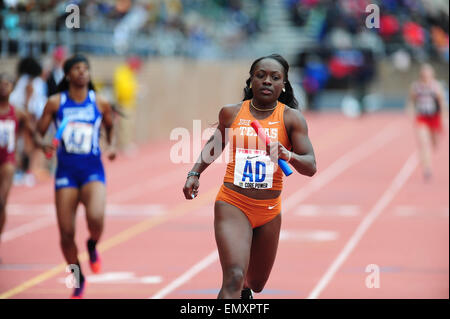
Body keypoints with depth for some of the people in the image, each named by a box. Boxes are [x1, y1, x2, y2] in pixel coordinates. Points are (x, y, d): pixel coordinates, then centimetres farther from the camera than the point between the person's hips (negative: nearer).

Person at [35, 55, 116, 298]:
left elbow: (110, 127, 20)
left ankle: (93, 246, 9)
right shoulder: (55, 103, 0)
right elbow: (39, 132, 5)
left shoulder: (100, 103, 2)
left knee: (95, 218, -27)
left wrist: (111, 146, 2)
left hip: (93, 170, -1)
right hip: (66, 171, 1)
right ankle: (78, 279, 22)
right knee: (66, 233, 0)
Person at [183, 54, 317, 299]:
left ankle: (244, 290, 57)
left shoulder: (292, 118, -3)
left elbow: (310, 166, -11)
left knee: (255, 283, 20)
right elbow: (216, 144, 23)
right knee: (233, 278, -23)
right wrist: (195, 173, 13)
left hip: (269, 211, 2)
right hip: (232, 205, -2)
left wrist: (287, 155, -31)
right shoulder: (231, 113, 1)